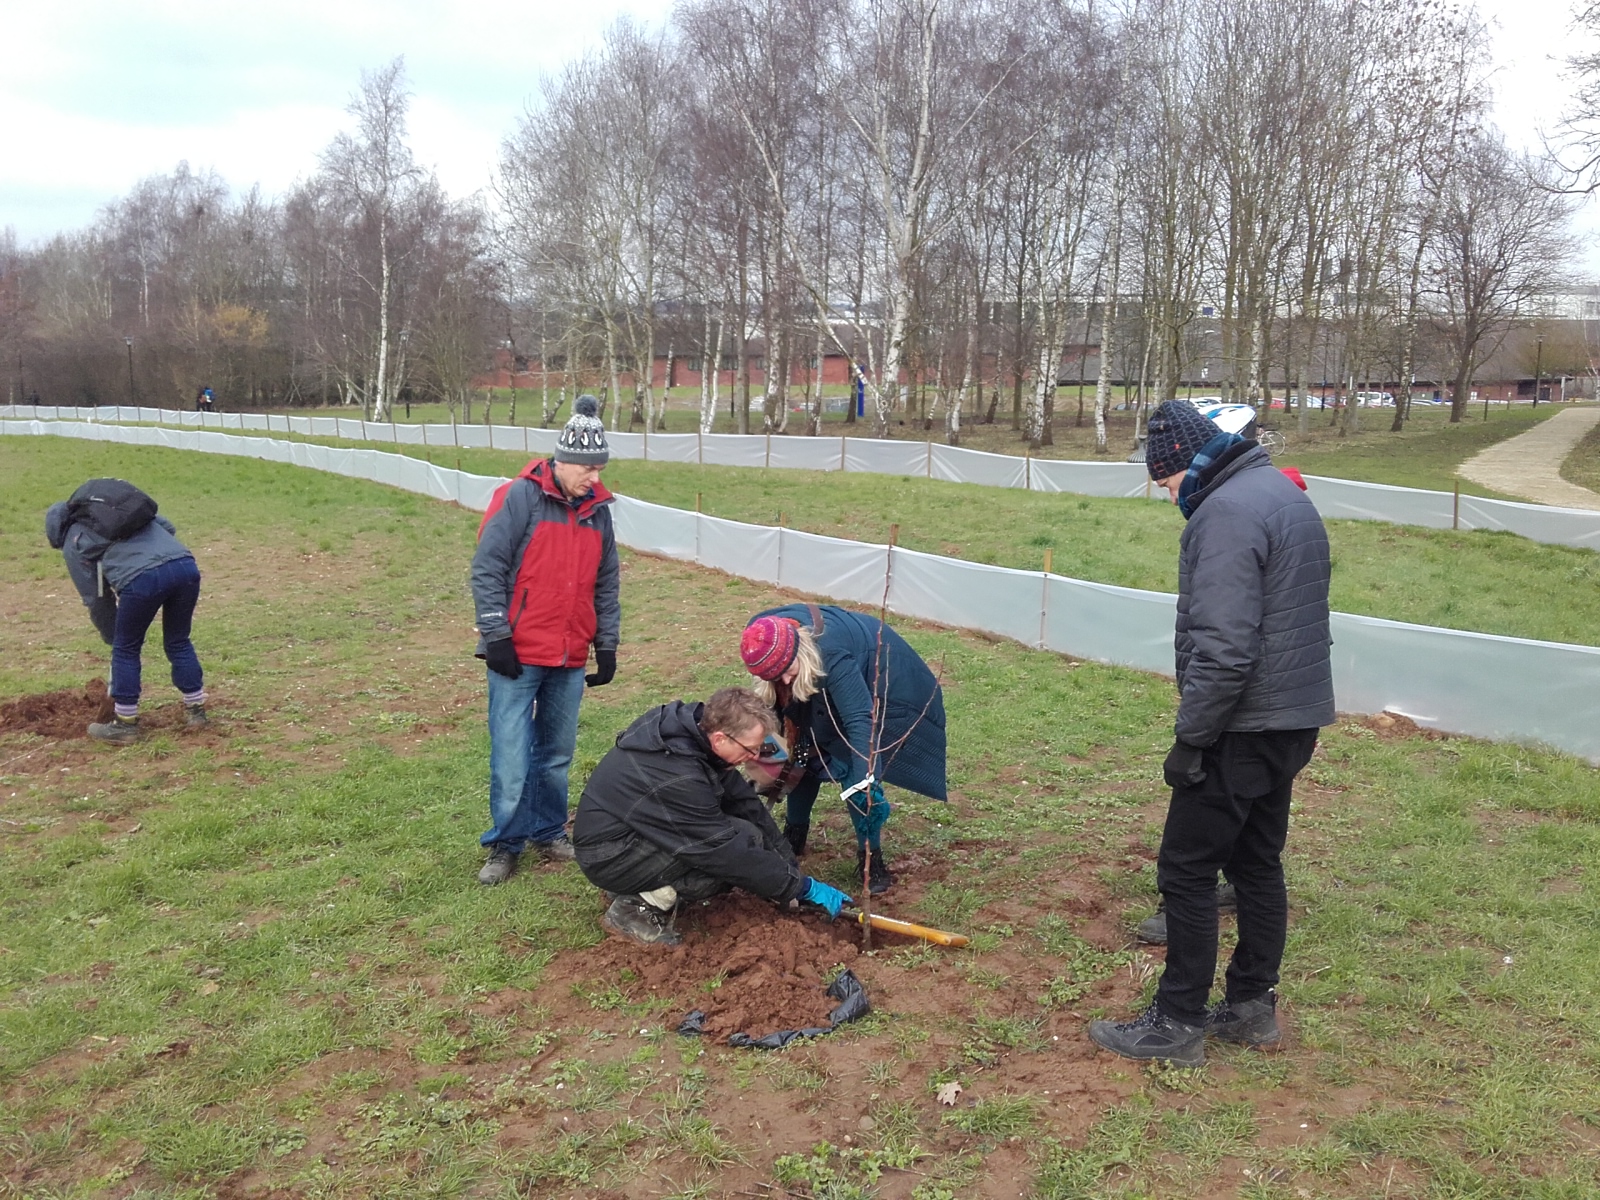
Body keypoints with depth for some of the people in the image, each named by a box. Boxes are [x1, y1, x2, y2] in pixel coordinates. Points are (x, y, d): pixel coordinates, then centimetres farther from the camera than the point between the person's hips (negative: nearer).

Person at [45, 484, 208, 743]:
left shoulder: (73, 543, 20)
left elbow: (96, 598, 20)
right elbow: (168, 527, 24)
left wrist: (112, 639, 31)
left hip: (143, 578, -5)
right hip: (186, 564, 5)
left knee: (126, 650, 16)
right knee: (179, 642, 23)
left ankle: (125, 724, 24)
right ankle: (195, 711, 29)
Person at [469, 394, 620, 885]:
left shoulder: (598, 509, 9)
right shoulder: (519, 498, -10)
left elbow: (606, 584, 15)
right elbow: (486, 570, -10)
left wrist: (607, 646, 11)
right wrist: (496, 636, -13)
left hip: (570, 659, 5)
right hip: (518, 656, -5)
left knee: (557, 752, 14)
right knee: (511, 753, -3)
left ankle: (548, 832, 28)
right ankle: (506, 844, 11)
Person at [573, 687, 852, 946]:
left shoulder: (694, 728, -8)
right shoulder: (680, 779, -33)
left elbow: (746, 803, -1)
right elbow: (731, 853, -26)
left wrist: (789, 868, -2)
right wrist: (804, 887, -17)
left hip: (635, 830, 9)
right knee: (744, 842, -20)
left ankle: (644, 887, 9)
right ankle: (638, 908, -9)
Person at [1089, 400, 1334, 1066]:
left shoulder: (1225, 513, -19)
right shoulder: (1284, 493, 13)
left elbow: (1222, 651, -26)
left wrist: (1190, 739, -18)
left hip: (1245, 728, -10)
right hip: (1294, 718, 10)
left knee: (1187, 868, 0)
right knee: (1257, 861, 18)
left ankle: (1178, 1023, 9)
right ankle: (1253, 1004, 29)